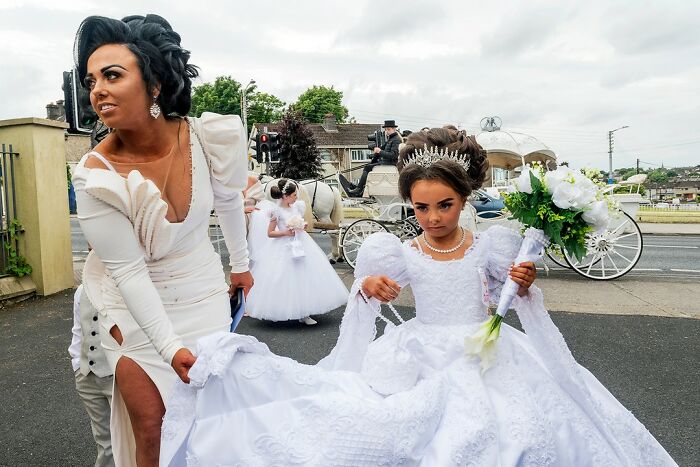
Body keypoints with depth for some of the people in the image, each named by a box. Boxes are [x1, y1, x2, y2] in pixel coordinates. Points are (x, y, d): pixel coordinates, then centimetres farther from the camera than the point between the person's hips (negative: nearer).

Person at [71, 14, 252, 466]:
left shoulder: (207, 136, -17)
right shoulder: (95, 176, -22)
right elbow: (129, 271, -17)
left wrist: (241, 263, 15)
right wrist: (170, 346, -21)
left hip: (202, 293, 2)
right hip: (135, 305, -2)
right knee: (151, 425, 5)